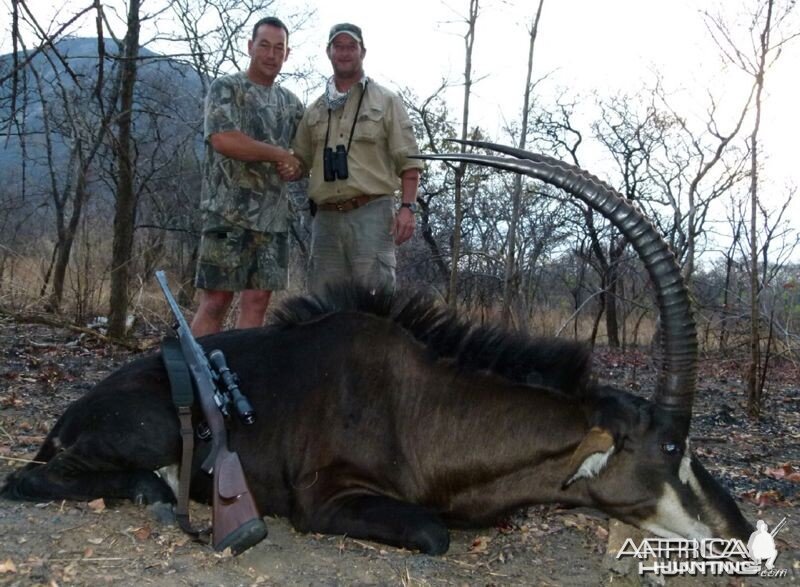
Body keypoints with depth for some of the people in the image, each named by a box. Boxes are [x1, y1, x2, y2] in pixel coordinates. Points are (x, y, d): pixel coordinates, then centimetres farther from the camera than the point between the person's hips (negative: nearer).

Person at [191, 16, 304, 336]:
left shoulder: (291, 103, 17)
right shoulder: (225, 88, 1)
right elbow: (223, 140, -15)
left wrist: (295, 168, -5)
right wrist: (280, 155, -7)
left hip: (274, 217, 5)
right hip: (229, 213, -5)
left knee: (257, 300, 3)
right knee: (215, 300, -5)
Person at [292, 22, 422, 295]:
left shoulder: (386, 101, 7)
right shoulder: (314, 110, 18)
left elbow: (408, 160, 0)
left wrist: (407, 207, -11)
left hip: (371, 212, -4)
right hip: (327, 217, 4)